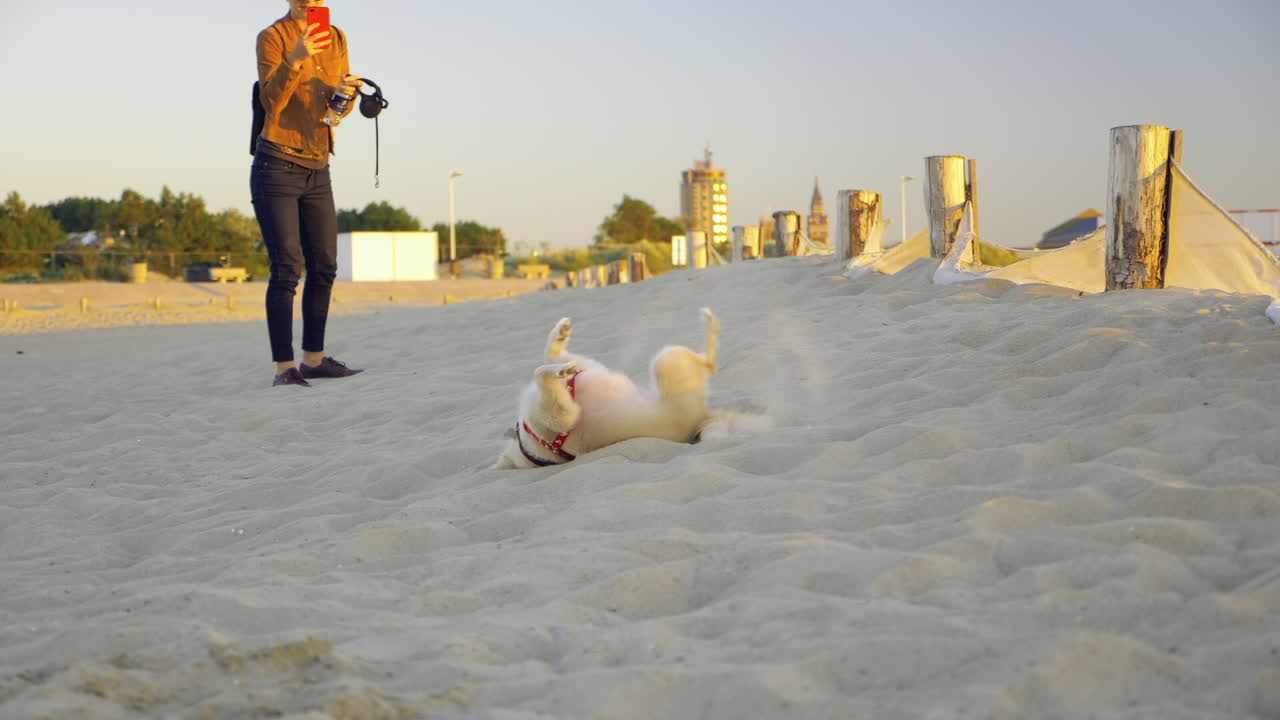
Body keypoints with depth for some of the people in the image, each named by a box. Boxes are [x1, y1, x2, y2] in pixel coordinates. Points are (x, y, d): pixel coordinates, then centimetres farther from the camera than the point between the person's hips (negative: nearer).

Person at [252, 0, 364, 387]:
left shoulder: (337, 39, 9)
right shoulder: (272, 37, -7)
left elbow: (338, 110, 9)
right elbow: (271, 101, -18)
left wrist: (347, 93, -14)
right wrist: (295, 59, -32)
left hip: (317, 170, 6)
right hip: (277, 166, -6)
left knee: (325, 266, 6)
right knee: (287, 267, -11)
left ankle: (314, 359, 15)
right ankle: (284, 367, -9)